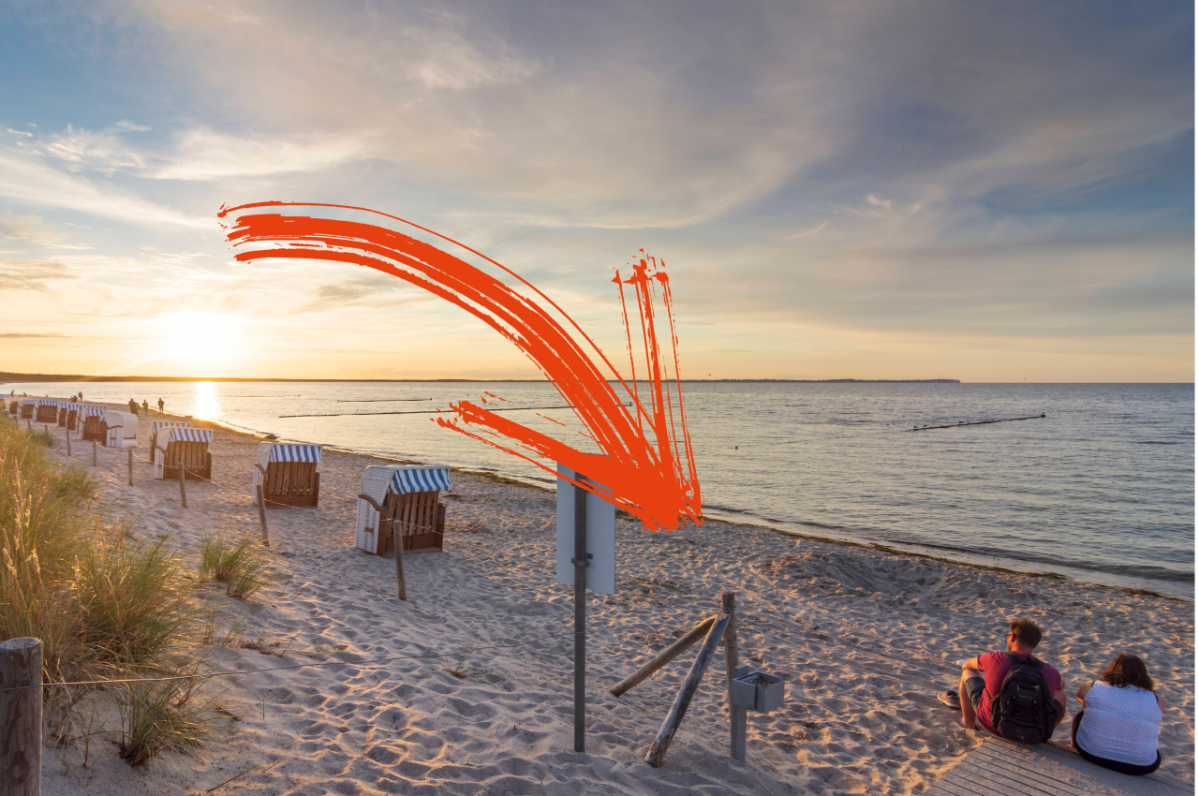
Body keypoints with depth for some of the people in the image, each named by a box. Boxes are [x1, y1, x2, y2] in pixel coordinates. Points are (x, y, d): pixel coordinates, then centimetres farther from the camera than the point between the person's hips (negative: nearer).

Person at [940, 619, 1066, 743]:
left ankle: (967, 724, 31)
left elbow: (967, 665, 9)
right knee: (1061, 693, 26)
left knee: (969, 673, 19)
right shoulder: (1049, 671, -7)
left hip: (995, 727, -1)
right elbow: (1061, 685, 20)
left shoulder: (997, 660, -13)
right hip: (1035, 737, 2)